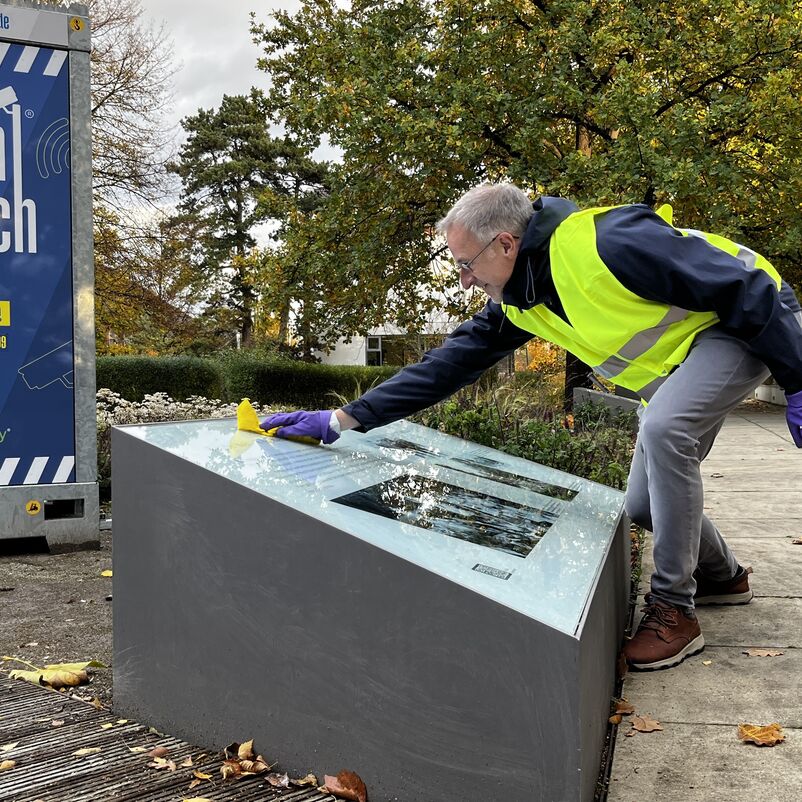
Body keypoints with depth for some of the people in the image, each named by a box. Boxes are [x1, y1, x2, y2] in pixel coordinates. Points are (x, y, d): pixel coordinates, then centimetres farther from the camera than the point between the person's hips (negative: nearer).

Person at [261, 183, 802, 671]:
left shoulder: (609, 243, -32)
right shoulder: (519, 301, -6)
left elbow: (743, 287, -26)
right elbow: (449, 364, -4)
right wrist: (345, 419, -9)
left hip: (749, 325, -8)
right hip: (673, 364, 8)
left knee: (664, 428, -32)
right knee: (646, 506, 5)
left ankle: (675, 611, -18)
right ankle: (722, 577, 34)